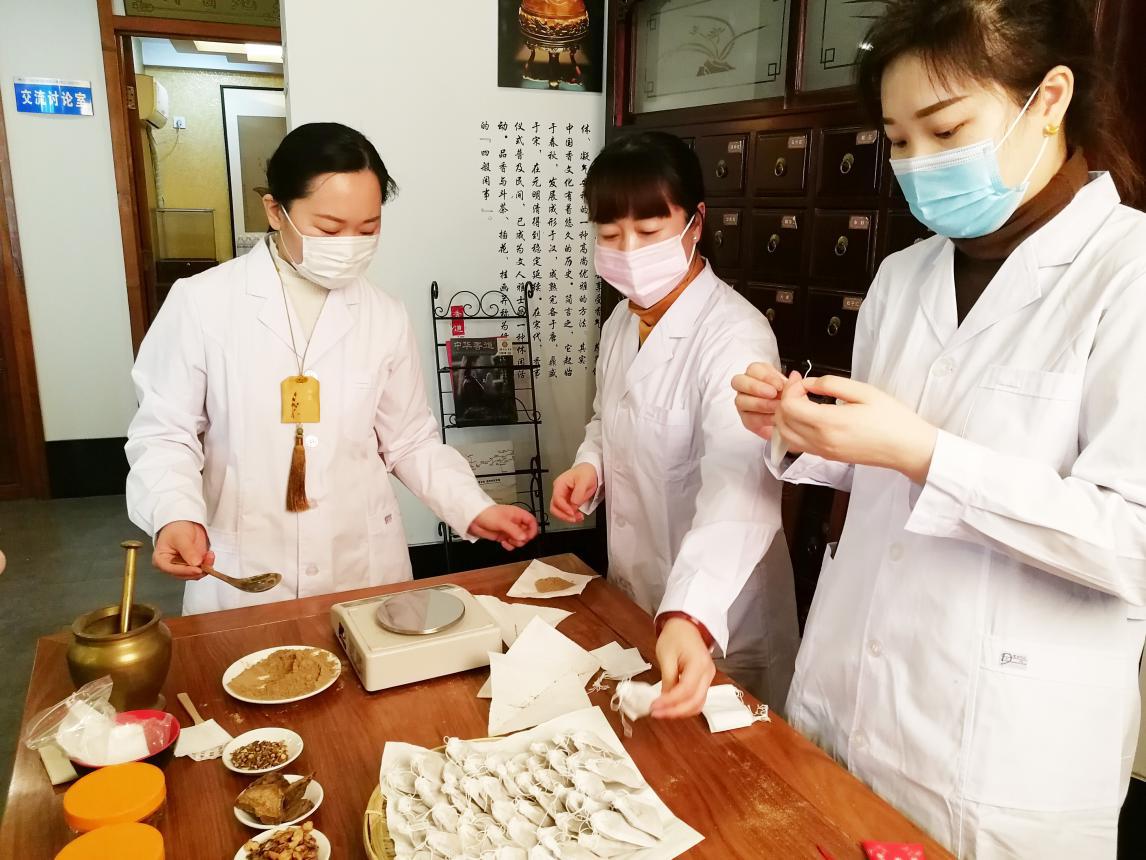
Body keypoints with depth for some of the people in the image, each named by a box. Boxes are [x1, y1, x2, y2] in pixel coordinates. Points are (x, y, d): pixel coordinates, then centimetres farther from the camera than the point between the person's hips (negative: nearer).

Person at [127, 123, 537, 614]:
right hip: (242, 577, -2)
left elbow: (409, 441, 7)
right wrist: (176, 515, -20)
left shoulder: (387, 319, 0)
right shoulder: (201, 304, -8)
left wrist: (473, 509, -3)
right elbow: (165, 432, -3)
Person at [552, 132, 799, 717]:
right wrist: (590, 466, -6)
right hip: (633, 597, 7)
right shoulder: (622, 322, 0)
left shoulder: (735, 335, -26)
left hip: (717, 620, -7)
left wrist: (689, 619, -54)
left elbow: (739, 490, -39)